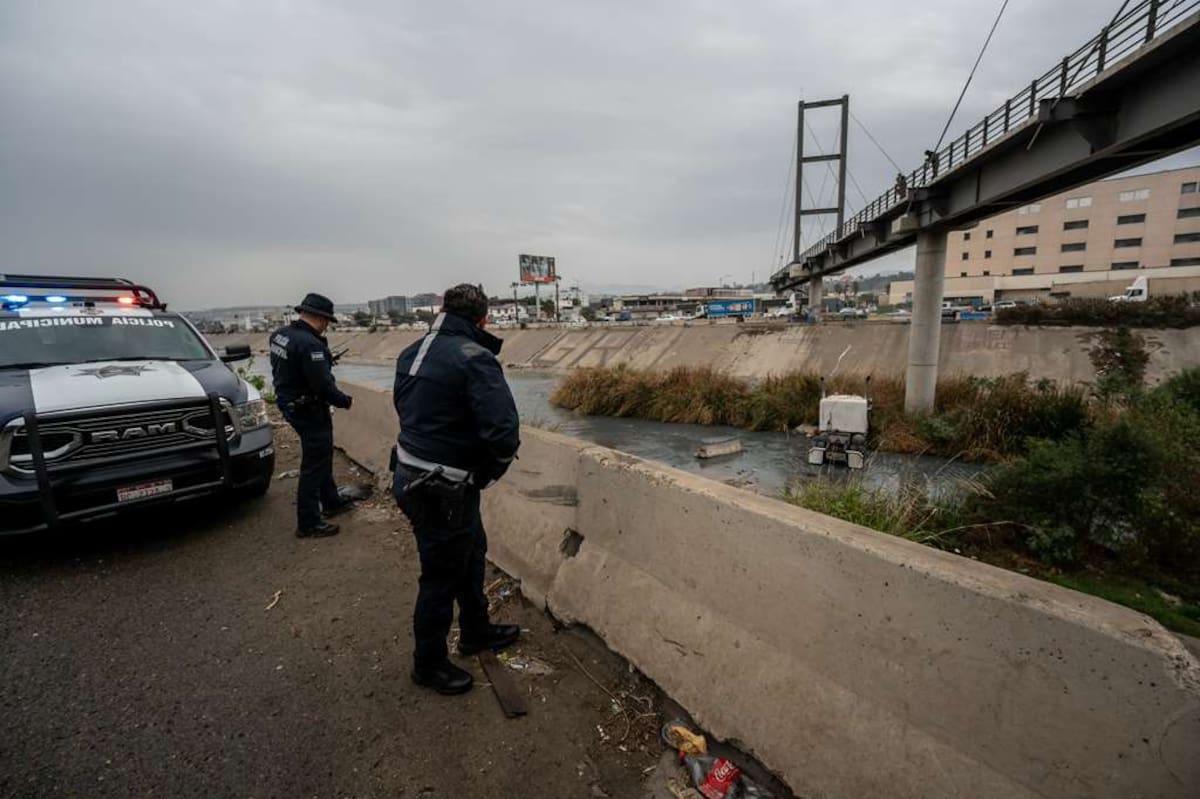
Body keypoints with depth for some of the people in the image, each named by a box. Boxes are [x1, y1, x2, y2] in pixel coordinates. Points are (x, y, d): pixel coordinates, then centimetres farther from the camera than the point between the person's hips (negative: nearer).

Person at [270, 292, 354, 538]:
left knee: (321, 456, 23)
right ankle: (308, 524, 10)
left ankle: (331, 502, 38)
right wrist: (345, 401, -9)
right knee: (314, 465, 0)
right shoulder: (309, 344, -26)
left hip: (290, 404, 10)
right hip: (309, 410, -10)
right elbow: (323, 385, -25)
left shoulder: (279, 334, 4)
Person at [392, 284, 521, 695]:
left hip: (411, 473, 9)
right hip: (443, 489, -9)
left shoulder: (412, 352, 6)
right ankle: (428, 663, 32)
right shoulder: (475, 358, -21)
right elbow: (504, 430, -29)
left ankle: (475, 630, 45)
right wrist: (489, 472, -8)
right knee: (442, 576, 10)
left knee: (471, 551, 25)